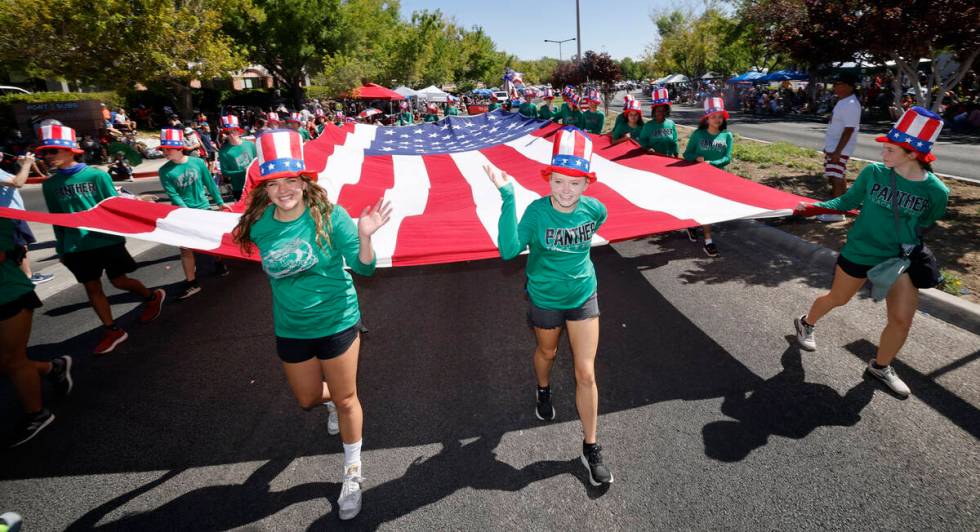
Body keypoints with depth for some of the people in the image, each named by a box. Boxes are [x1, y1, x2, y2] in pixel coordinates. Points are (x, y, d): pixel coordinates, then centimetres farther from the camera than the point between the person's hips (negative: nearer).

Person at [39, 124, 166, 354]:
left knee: (119, 281, 4)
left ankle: (153, 297, 32)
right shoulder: (49, 185, 5)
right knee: (92, 288, 6)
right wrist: (61, 248, 14)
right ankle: (112, 330, 17)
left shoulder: (97, 175, -8)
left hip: (107, 239, -4)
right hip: (76, 246, 4)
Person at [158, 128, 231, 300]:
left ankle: (219, 264, 41)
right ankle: (191, 283, 9)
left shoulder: (197, 162, -9)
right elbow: (173, 195, -12)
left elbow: (210, 183, 2)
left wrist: (220, 202, 8)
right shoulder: (165, 171, -9)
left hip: (203, 208, 1)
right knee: (186, 247, 1)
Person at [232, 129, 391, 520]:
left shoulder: (329, 216, -19)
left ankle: (353, 472, 34)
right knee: (307, 399, 21)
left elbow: (363, 269, -19)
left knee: (345, 399, 10)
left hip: (336, 322, -4)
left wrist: (364, 236, -33)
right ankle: (331, 404, 60)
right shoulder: (259, 226, -8)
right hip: (290, 329, 4)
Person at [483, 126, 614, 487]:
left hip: (583, 296, 2)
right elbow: (508, 250, -39)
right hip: (545, 298, -1)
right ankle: (543, 392, 60)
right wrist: (508, 197, -43)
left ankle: (591, 449, 19)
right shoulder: (537, 210, -23)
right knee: (547, 353, 24)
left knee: (586, 373, 2)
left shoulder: (594, 210, -14)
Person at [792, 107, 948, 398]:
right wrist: (815, 206, -10)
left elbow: (926, 227, 5)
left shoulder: (936, 191, -12)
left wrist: (920, 254, 4)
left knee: (902, 319, 1)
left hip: (901, 259, 1)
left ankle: (880, 366, 26)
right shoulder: (873, 172, -13)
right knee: (837, 298, 15)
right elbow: (848, 201, 0)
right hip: (859, 251, -1)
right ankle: (805, 323, 46)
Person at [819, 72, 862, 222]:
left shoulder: (850, 104, -19)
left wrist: (837, 151, -27)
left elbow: (848, 130, -24)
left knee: (836, 178, -10)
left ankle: (836, 212, -8)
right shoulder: (843, 102, 12)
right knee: (839, 177, 18)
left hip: (840, 148, -10)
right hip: (833, 146, 10)